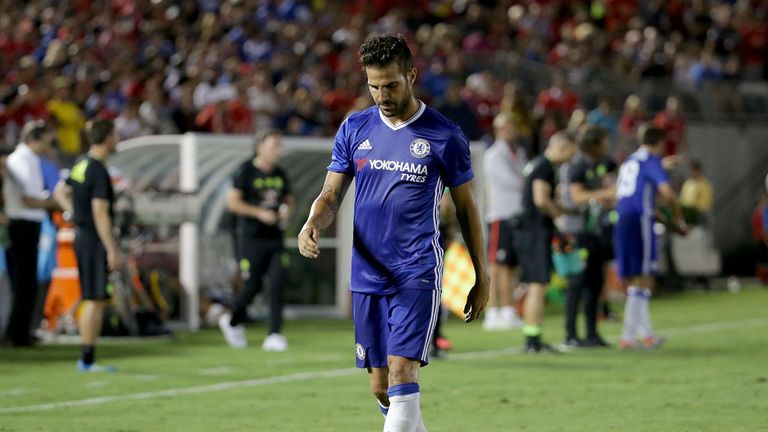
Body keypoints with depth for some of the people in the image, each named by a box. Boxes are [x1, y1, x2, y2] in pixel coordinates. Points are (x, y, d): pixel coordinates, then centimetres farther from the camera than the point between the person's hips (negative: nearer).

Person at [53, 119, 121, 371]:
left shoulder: (81, 163, 10)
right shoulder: (98, 171, -17)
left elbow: (60, 192, 23)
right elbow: (100, 213, -21)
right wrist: (112, 250, -19)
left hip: (81, 235, 9)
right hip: (95, 239, -9)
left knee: (90, 299, 14)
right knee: (95, 300, -6)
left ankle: (86, 359, 17)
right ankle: (88, 359, -4)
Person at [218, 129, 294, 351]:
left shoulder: (280, 175, 11)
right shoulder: (246, 171, -7)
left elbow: (288, 199, 24)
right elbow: (232, 202, -11)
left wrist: (286, 210, 1)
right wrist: (260, 213, -17)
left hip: (274, 238, 5)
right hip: (251, 238, -5)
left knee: (278, 283, -8)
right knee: (253, 287, -2)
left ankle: (274, 335, -7)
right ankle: (231, 320, 27)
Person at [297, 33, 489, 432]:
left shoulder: (444, 136, -3)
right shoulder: (354, 129, 7)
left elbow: (466, 207, 5)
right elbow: (332, 194, 9)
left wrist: (482, 277, 6)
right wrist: (313, 224, -14)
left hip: (417, 275, -4)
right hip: (366, 277, 4)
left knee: (402, 374, -18)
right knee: (381, 388, 7)